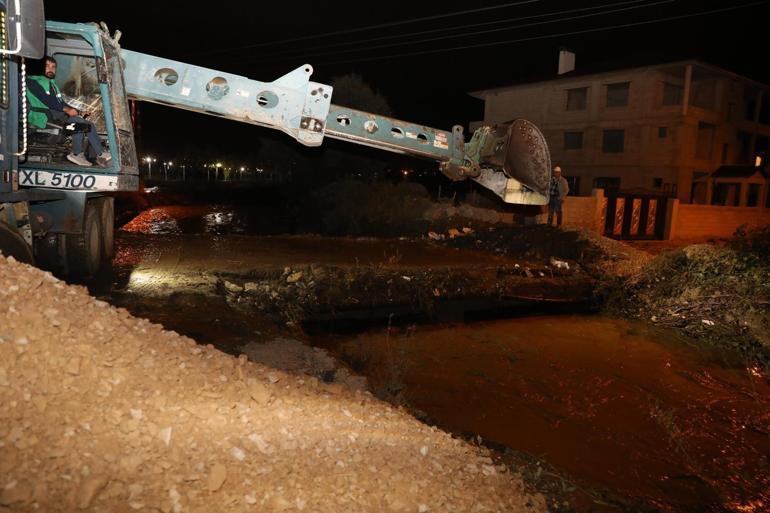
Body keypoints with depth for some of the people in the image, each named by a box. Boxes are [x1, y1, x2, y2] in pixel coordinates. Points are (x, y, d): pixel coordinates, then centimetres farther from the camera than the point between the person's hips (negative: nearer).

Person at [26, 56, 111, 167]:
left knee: (89, 124, -8)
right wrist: (66, 109, -21)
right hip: (44, 115, -8)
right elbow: (46, 99, -12)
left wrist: (74, 110, 0)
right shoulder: (33, 81, 2)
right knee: (78, 121, -29)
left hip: (57, 112, 8)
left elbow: (60, 101, 18)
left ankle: (101, 153, -14)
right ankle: (77, 154, -24)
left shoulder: (52, 84, 28)